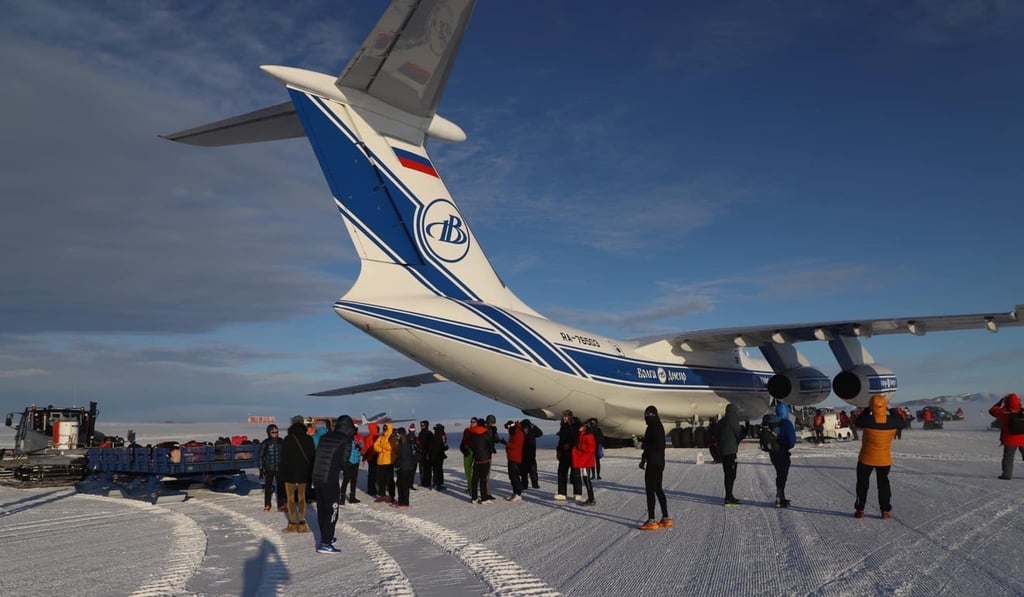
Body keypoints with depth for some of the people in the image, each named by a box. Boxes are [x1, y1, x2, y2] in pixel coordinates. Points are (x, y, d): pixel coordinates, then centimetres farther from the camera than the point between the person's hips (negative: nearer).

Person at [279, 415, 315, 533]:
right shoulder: (309, 439, -3)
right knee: (302, 497, 11)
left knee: (291, 497, 8)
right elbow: (313, 456, 1)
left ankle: (292, 524, 6)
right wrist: (311, 472, 10)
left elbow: (283, 457, -8)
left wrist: (281, 472, 2)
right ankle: (301, 524, 6)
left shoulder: (287, 439, -11)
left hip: (290, 471, -3)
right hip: (304, 472, 3)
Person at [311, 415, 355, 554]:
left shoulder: (324, 437, 9)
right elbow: (343, 462, -9)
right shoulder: (345, 441, -10)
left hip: (316, 477, 7)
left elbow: (318, 456, 11)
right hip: (330, 480, -7)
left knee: (321, 509, 18)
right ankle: (325, 544, -2)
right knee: (332, 511, 0)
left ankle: (326, 537, 31)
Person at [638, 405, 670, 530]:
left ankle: (651, 521, -2)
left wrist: (643, 445, -16)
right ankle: (666, 519, 19)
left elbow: (658, 445, -25)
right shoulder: (658, 426, 14)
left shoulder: (654, 427, -17)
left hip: (653, 463, -10)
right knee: (658, 489, 15)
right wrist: (644, 459, 23)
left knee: (650, 490, -5)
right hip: (659, 462, 10)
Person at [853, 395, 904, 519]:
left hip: (866, 459, -2)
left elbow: (858, 422, 0)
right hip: (885, 460, 2)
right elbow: (901, 423, 7)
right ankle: (885, 511, 19)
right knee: (883, 484, 18)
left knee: (862, 484, 13)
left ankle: (860, 510, 17)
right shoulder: (892, 421, -16)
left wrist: (867, 409, 3)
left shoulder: (867, 420, -23)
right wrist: (892, 410, 12)